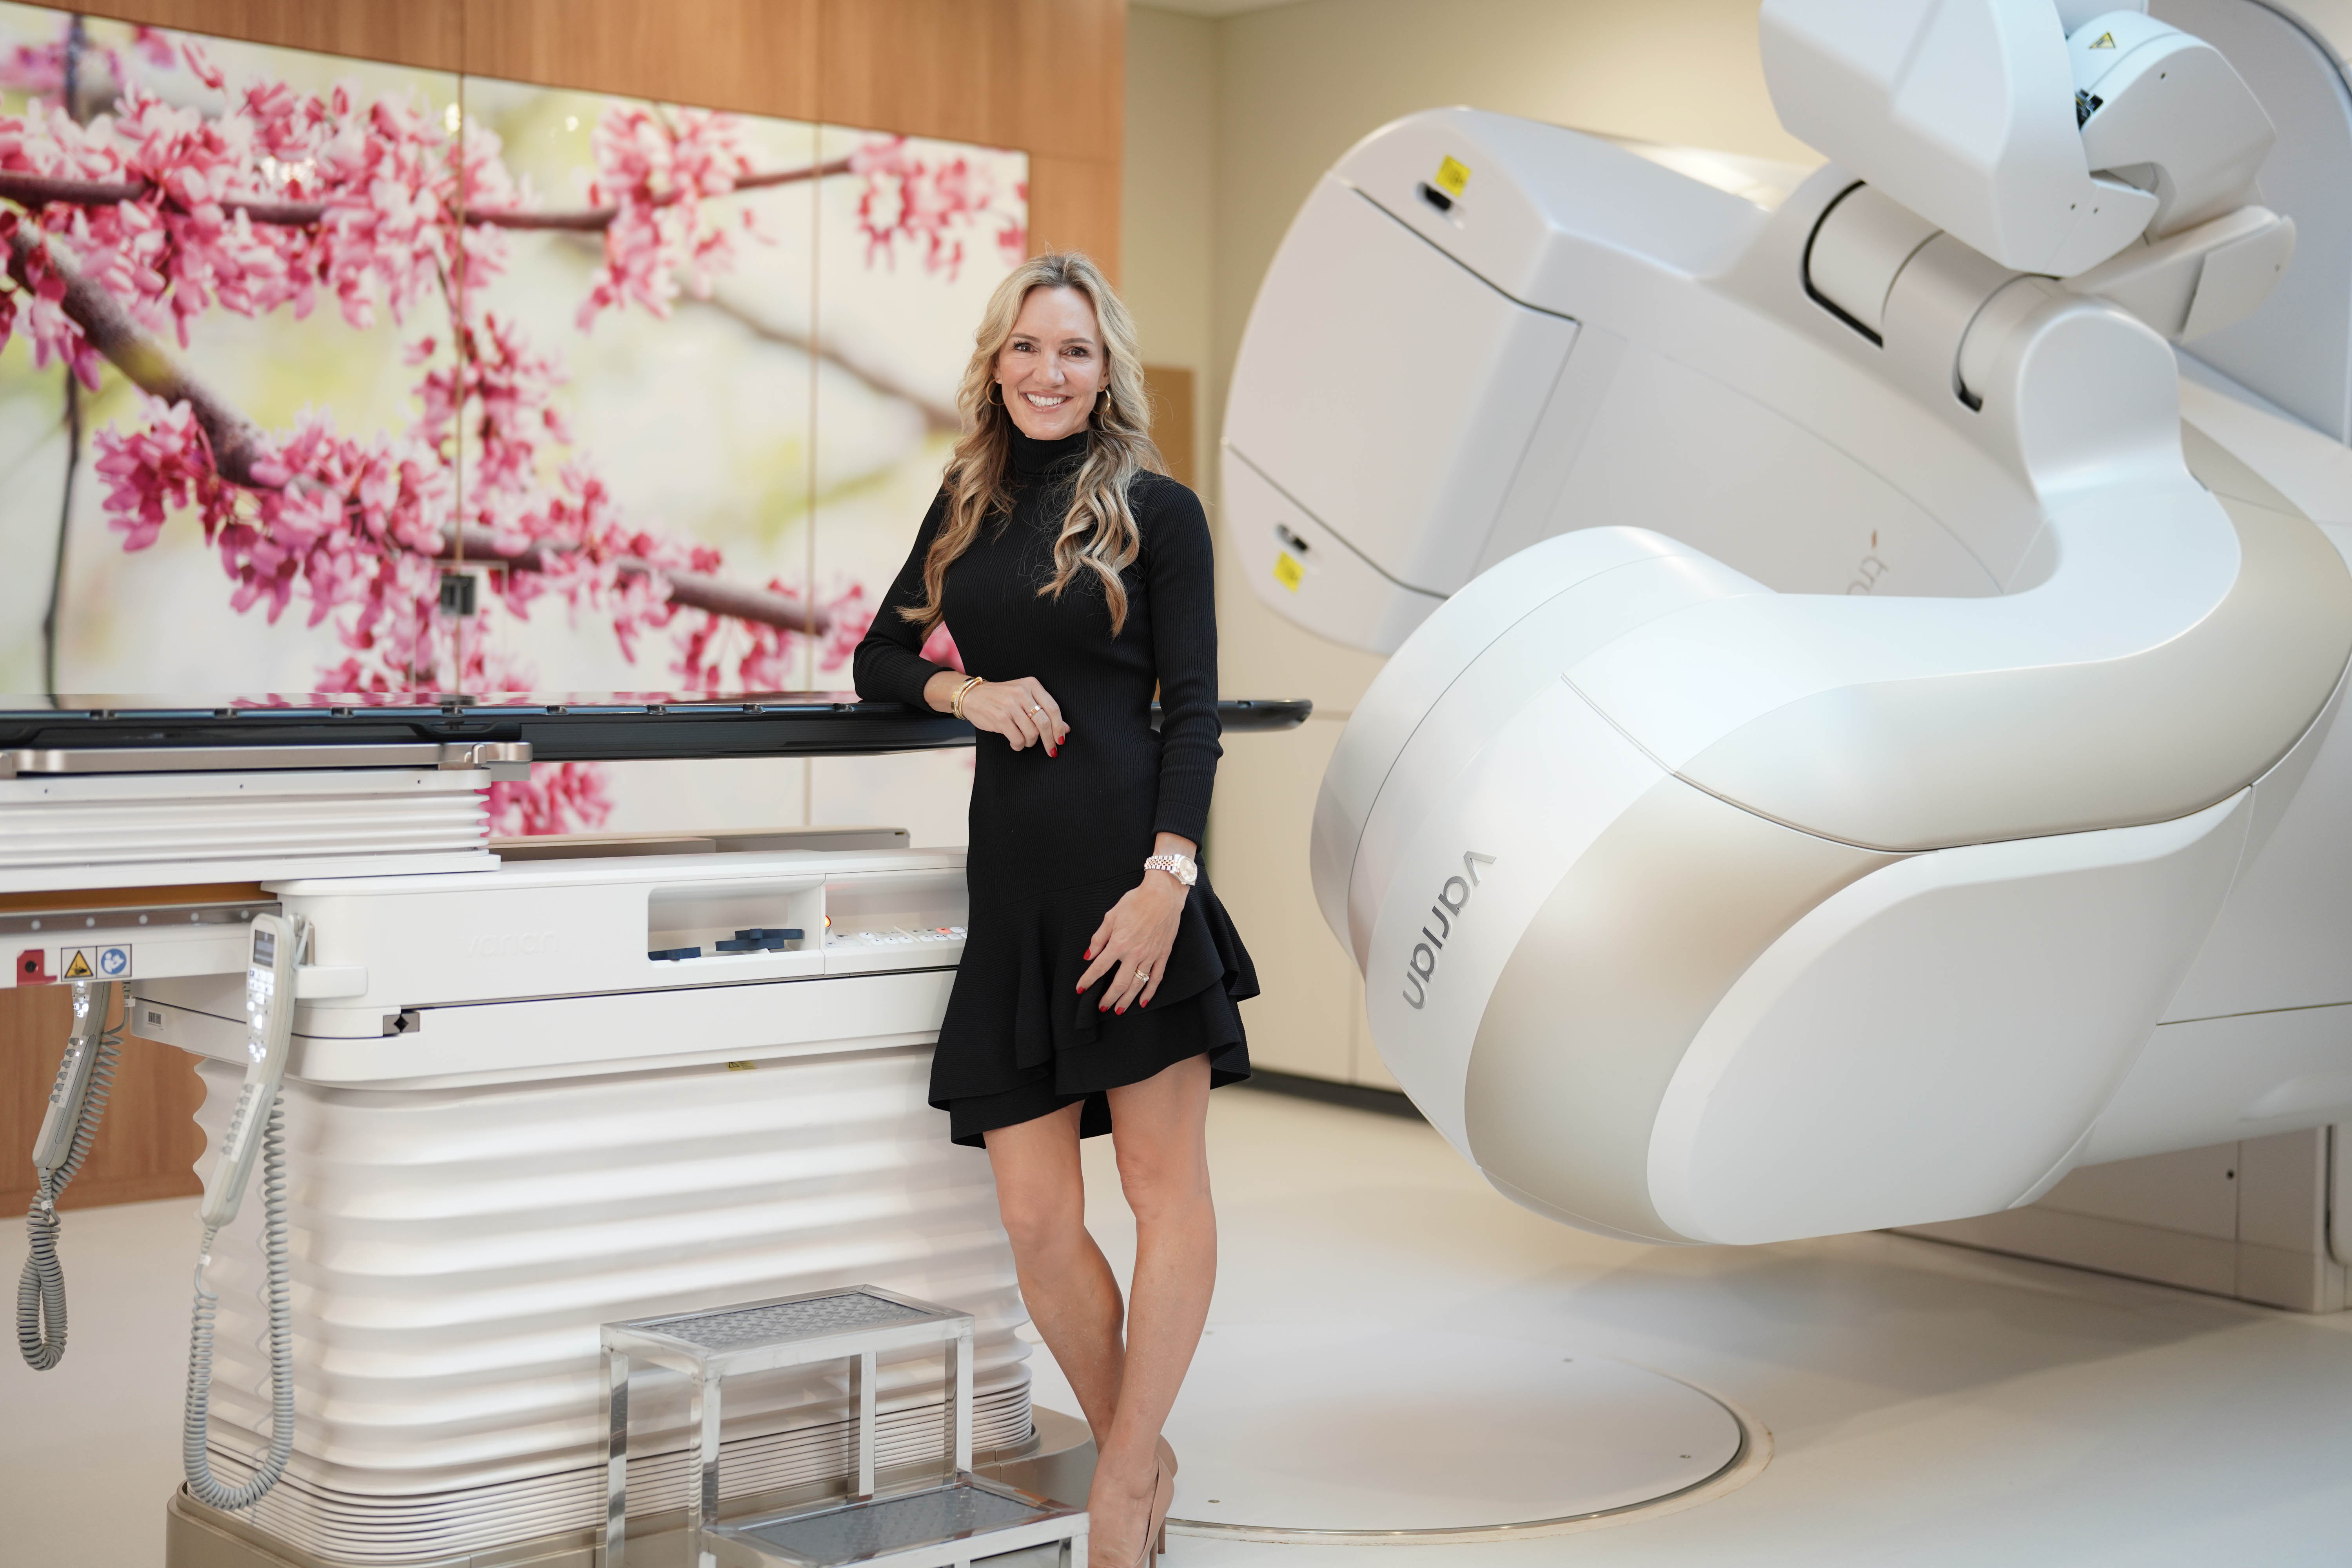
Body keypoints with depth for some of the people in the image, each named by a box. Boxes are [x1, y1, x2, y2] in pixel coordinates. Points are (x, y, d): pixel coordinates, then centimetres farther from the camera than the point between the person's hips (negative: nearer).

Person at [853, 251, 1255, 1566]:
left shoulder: (1156, 510, 2)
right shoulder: (969, 507, 16)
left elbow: (1193, 709, -4)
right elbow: (881, 657, 23)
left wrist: (1167, 879, -16)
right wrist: (967, 690, 0)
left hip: (1128, 868, -4)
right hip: (1013, 880, 5)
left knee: (1167, 1186, 0)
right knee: (1037, 1219, 3)